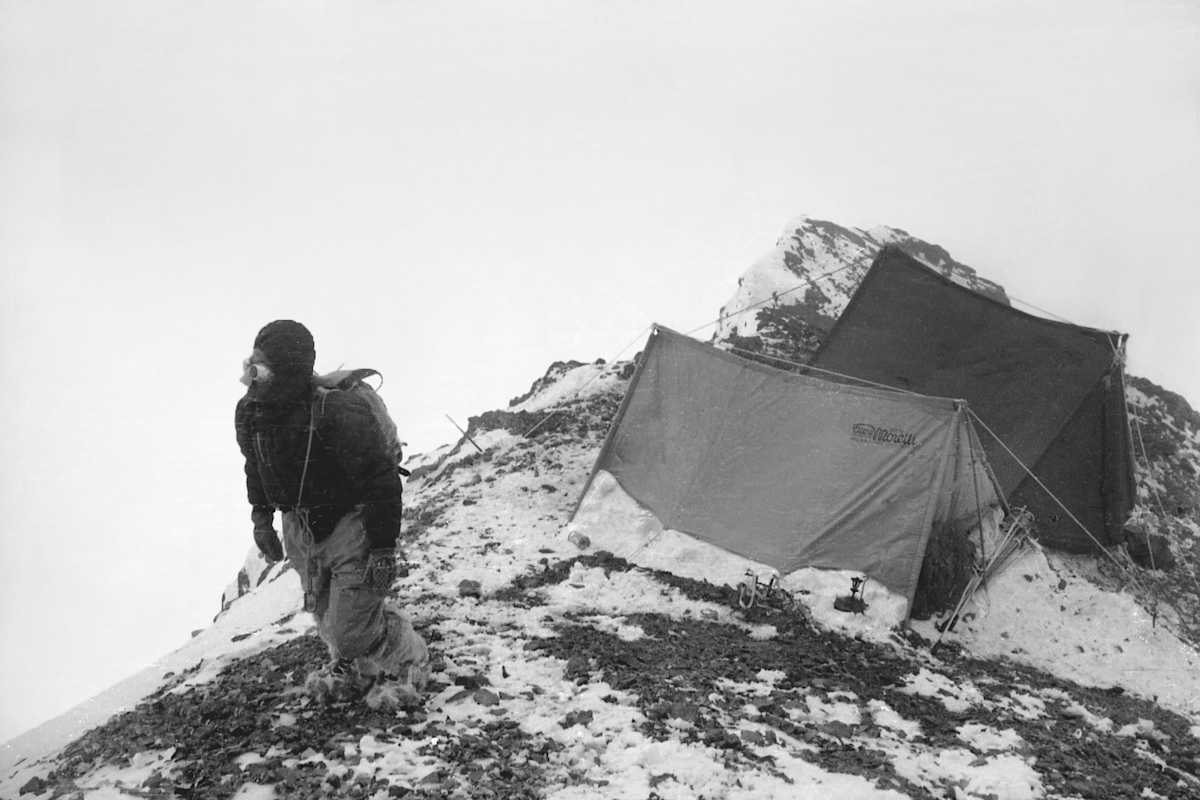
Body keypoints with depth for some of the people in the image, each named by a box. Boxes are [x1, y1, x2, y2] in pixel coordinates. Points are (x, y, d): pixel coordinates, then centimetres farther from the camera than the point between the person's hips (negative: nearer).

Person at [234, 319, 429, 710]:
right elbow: (256, 467, 13)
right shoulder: (250, 414, -10)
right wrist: (261, 516, 14)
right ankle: (351, 666, 49)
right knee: (323, 611, 21)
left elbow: (382, 483, -27)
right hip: (301, 527, 7)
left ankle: (406, 661, 22)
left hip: (352, 524, -7)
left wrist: (383, 549, -24)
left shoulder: (337, 416, -33)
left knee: (352, 628, -7)